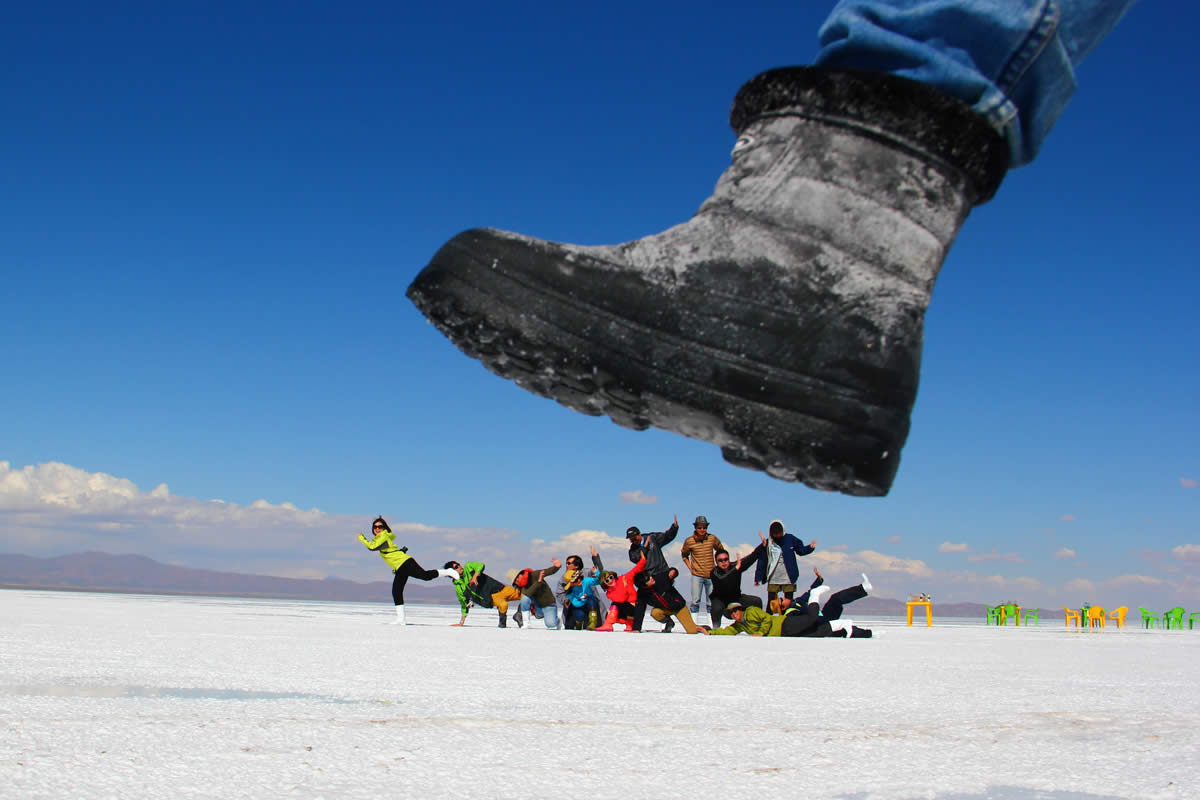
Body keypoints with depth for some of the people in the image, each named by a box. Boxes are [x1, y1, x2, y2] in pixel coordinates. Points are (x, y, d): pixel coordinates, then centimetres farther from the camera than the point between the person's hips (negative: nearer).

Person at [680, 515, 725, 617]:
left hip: (711, 575, 1)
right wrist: (690, 567, 4)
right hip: (697, 575, -1)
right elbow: (684, 554, 14)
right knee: (695, 601, -2)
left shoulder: (712, 538, -3)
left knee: (711, 603, 7)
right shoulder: (689, 541, -5)